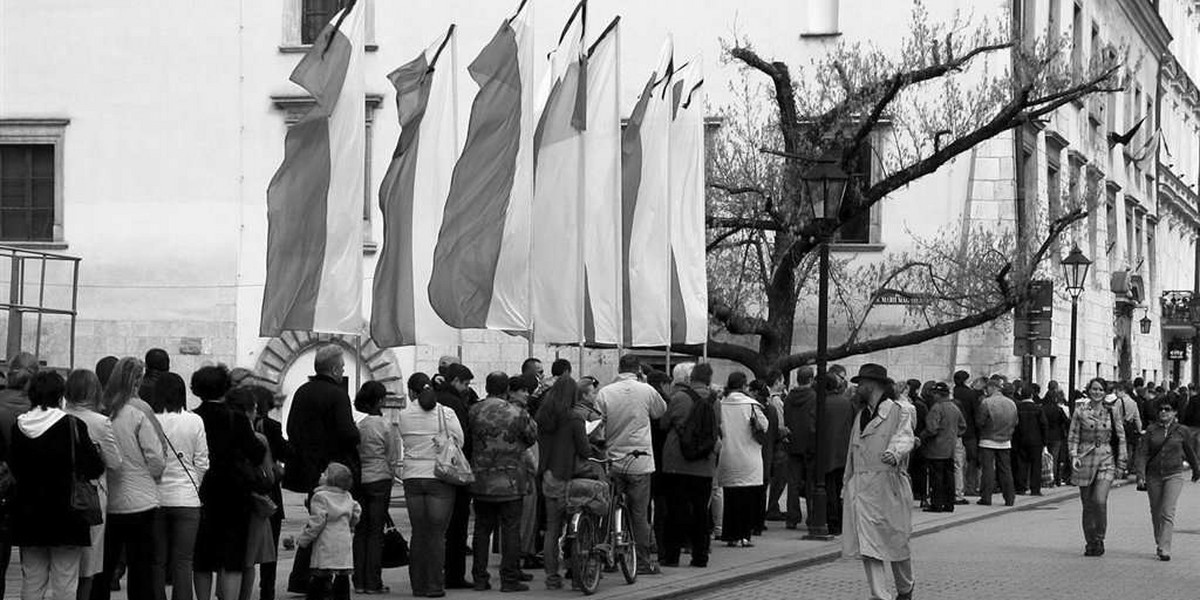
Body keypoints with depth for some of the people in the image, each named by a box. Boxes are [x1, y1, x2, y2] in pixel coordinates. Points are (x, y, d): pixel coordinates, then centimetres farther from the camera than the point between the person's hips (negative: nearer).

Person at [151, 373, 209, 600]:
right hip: (186, 498, 0)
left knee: (157, 562, 7)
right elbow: (202, 463, 2)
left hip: (156, 498, 0)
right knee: (183, 562, 3)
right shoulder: (195, 422, -2)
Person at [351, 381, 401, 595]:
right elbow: (392, 459, -4)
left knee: (360, 531, 8)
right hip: (380, 479, -4)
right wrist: (396, 473, 12)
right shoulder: (387, 426, -7)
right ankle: (373, 583, -1)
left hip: (359, 479, 4)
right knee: (376, 532, -1)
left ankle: (359, 581, 9)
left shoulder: (359, 426, 2)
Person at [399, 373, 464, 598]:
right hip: (440, 478, -2)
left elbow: (398, 447, 1)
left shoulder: (403, 415, -1)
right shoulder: (446, 413, -6)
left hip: (412, 478, 2)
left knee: (418, 533, 9)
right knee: (437, 534, 1)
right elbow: (459, 442, 0)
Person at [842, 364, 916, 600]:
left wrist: (894, 453, -40)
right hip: (861, 488, 5)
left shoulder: (899, 414, -2)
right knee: (867, 545, -6)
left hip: (889, 487, -5)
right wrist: (849, 484, 20)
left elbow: (904, 438, -18)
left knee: (896, 543, 7)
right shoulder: (860, 415, 18)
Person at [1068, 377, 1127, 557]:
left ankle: (1099, 539, 0)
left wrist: (1121, 463, 5)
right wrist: (1074, 455, -9)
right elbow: (1072, 436, 5)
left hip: (1106, 460, -1)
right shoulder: (1080, 411, 2)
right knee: (1087, 505, 5)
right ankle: (1089, 543, 17)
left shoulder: (1111, 412, 3)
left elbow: (1121, 438, 8)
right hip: (1085, 460, 1)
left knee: (1100, 501, -17)